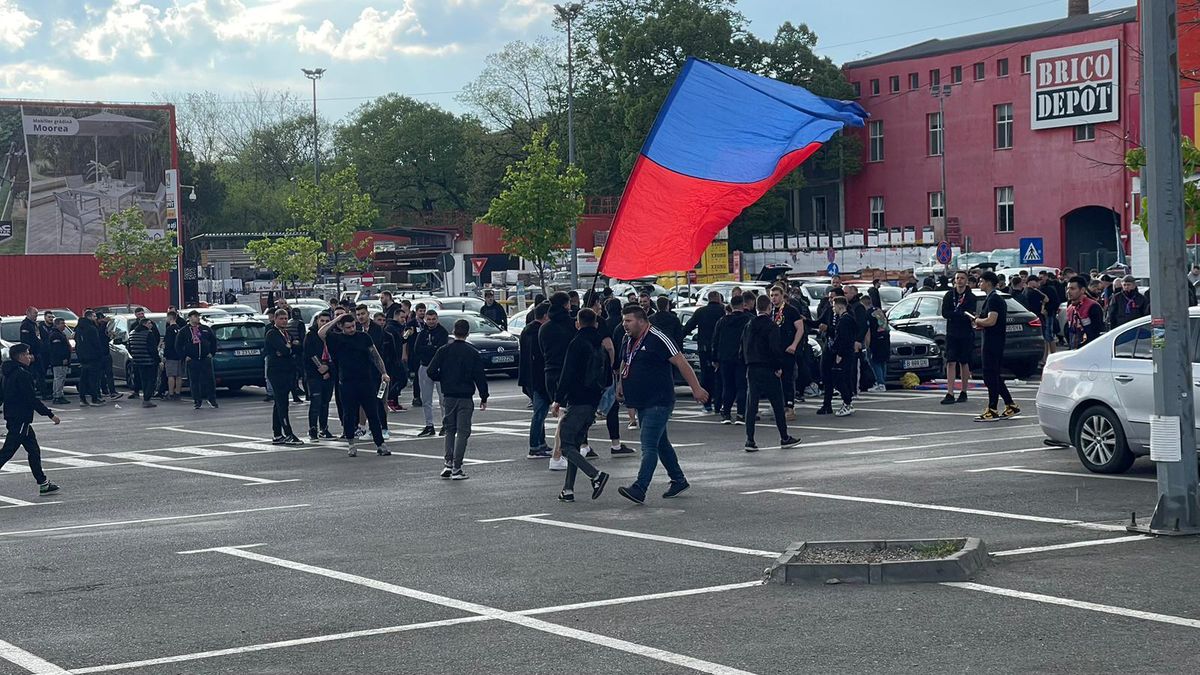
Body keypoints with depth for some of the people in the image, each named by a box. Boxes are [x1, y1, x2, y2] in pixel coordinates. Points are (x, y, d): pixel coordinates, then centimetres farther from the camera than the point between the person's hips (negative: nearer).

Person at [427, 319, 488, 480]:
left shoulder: (444, 350, -1)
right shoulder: (473, 353, -5)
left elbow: (432, 371, -5)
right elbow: (480, 377, -5)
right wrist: (484, 398, 4)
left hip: (448, 396, 2)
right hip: (466, 398, -2)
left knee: (450, 430, 16)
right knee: (463, 432, 2)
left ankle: (448, 463, 4)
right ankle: (457, 468, -4)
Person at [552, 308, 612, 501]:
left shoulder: (577, 344, -11)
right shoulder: (602, 344, 13)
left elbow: (568, 374, -15)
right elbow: (608, 376, 18)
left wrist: (558, 400, -10)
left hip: (577, 402, -8)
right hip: (594, 402, 8)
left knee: (566, 445, -5)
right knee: (575, 444, 13)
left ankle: (596, 475, -20)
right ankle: (568, 489, 10)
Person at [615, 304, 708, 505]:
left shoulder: (657, 339, -15)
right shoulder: (627, 340, 10)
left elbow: (681, 363, -16)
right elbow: (624, 364, 30)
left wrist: (696, 389, -18)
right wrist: (620, 384, 20)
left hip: (658, 402, -9)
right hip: (641, 403, 9)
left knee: (649, 446, -14)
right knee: (660, 443, 18)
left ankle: (639, 489, -21)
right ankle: (678, 480, 31)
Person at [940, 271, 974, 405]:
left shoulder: (971, 297, -2)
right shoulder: (949, 296, 4)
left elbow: (970, 315, -12)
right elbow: (945, 313, -7)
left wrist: (954, 314, -18)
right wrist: (961, 314, -16)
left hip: (966, 335, -1)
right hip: (952, 334, 1)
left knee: (964, 363, 7)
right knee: (951, 363, -6)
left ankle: (963, 392, 18)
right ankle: (950, 394, -9)